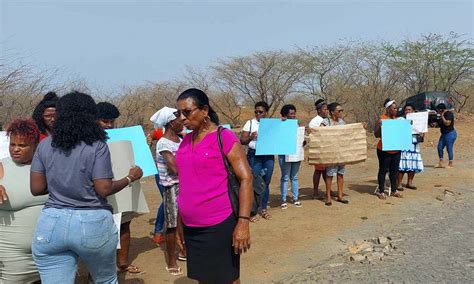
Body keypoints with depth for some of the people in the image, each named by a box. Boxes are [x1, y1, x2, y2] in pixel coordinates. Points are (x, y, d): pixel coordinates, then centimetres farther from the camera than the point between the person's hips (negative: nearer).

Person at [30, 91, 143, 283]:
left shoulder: (45, 145, 3)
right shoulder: (97, 146, -9)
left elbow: (36, 188, 5)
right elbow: (104, 189, -12)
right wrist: (130, 178, 3)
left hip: (51, 224, 3)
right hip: (92, 223, -3)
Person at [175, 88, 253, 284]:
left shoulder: (224, 137, -10)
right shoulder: (186, 141, 9)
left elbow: (246, 179, -13)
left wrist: (243, 222, -20)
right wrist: (180, 220, 16)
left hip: (219, 226, -6)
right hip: (191, 228, 6)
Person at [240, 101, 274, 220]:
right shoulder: (250, 123, 2)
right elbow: (242, 140, -2)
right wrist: (250, 137, -22)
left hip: (269, 155, 3)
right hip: (254, 155, -3)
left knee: (266, 183, 8)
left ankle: (264, 208, 20)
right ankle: (252, 210, 5)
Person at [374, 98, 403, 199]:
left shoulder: (396, 119, 10)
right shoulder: (381, 120, -11)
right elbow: (376, 135, -13)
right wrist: (380, 126, -29)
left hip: (396, 150, 7)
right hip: (385, 150, -6)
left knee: (394, 171, 13)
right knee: (383, 170, 3)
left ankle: (394, 190, 24)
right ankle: (381, 191, 12)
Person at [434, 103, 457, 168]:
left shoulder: (449, 114, -15)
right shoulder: (443, 114, 12)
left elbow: (447, 123, -26)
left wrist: (442, 116, -19)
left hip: (450, 134, -10)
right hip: (444, 134, 10)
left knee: (449, 149, -3)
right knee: (440, 147, 7)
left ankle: (450, 164, 6)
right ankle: (440, 163, 14)